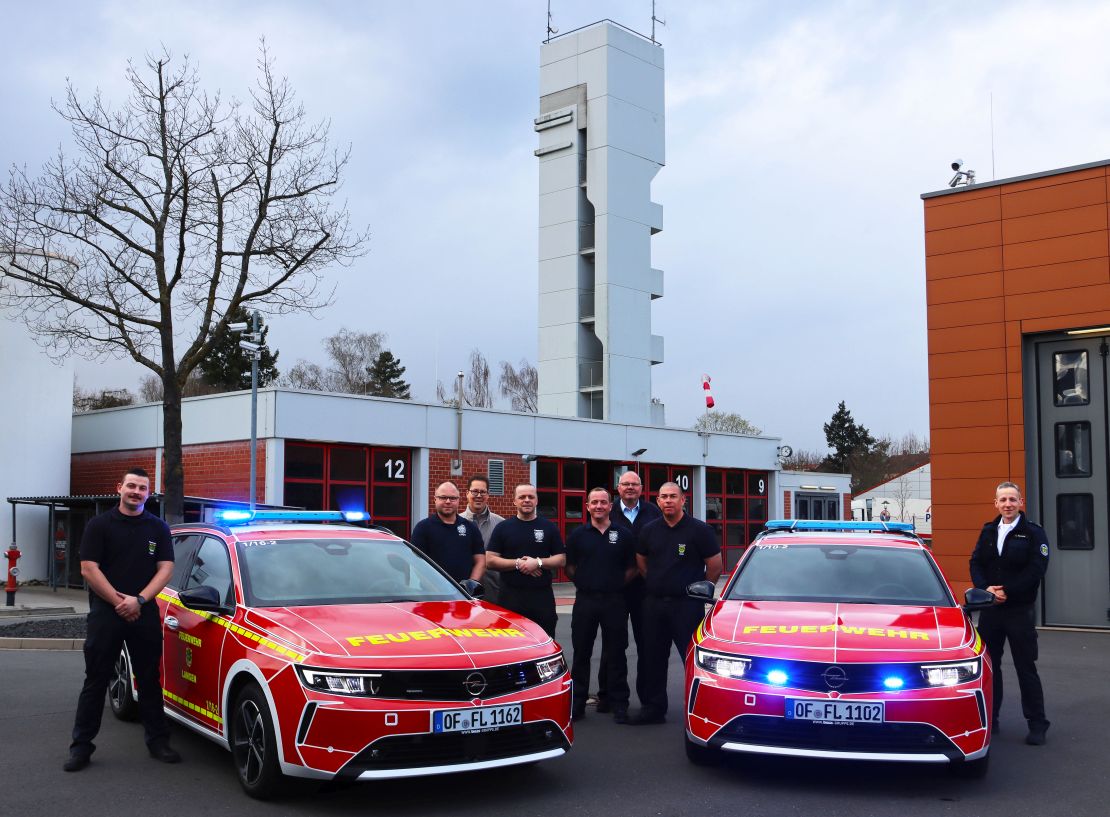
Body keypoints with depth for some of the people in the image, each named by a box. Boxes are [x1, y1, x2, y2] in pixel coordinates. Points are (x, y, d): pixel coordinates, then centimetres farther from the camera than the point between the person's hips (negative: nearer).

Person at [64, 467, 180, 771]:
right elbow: (89, 568, -5)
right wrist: (119, 602, -11)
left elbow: (165, 568, 3)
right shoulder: (99, 525, 1)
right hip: (105, 613, -2)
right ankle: (81, 745, 9)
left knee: (149, 680, 9)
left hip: (145, 614, 2)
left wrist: (139, 600, -10)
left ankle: (157, 740, 16)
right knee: (95, 681, 2)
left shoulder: (158, 528, 8)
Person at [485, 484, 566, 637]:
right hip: (510, 597, -1)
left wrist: (538, 562, -11)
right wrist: (518, 563, -11)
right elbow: (490, 561, 1)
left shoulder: (549, 527, 10)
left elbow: (561, 560, 6)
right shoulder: (503, 528, 7)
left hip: (543, 597, 1)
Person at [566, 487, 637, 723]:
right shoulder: (577, 535, 5)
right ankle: (577, 703, 15)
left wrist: (617, 584, 2)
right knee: (581, 653, 7)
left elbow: (633, 568, 8)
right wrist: (585, 582, 5)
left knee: (616, 655, 4)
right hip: (585, 600, 1)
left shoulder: (624, 535, 3)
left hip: (614, 601, -1)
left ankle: (619, 705, 12)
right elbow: (569, 567, 10)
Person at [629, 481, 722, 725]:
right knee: (653, 659, 11)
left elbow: (715, 566, -2)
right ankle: (653, 708, 21)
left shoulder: (699, 530, -6)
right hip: (654, 603, 5)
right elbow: (641, 561, 21)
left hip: (687, 605, -5)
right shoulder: (649, 530, 8)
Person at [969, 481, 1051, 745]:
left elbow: (1036, 569, -13)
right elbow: (976, 563, 5)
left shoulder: (1033, 532, -5)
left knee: (1026, 668, 0)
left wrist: (1007, 591, -17)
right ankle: (989, 718, 22)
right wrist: (986, 589, -13)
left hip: (1020, 611, -4)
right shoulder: (988, 531, 9)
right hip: (989, 609, 4)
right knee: (989, 665, 11)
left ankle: (1037, 724, 9)